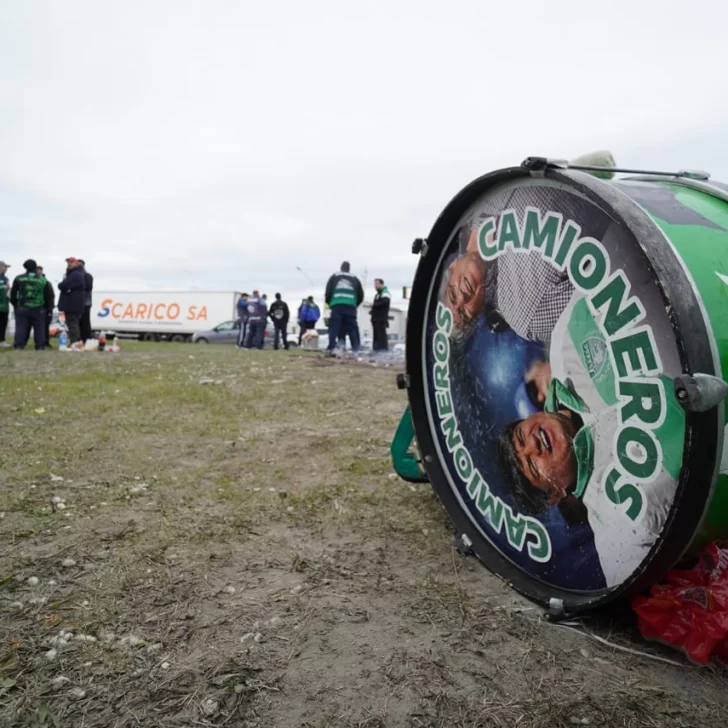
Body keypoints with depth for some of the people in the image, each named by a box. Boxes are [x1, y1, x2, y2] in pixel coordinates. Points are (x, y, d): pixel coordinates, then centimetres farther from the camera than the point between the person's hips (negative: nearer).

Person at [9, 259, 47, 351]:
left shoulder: (19, 278, 3)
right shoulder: (42, 280, 1)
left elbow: (13, 293, 6)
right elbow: (47, 295, 6)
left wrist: (15, 305, 16)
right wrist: (45, 307, 16)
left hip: (22, 308, 1)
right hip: (38, 309, -1)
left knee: (21, 327, 2)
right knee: (39, 328, 5)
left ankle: (18, 345, -5)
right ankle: (40, 346, 2)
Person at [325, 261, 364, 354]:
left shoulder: (334, 277, 15)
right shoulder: (355, 279, 19)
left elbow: (328, 291, 8)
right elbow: (361, 295, 17)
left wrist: (329, 303, 22)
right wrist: (356, 304, 30)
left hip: (337, 306, -1)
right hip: (350, 306, 1)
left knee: (334, 328, -1)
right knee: (352, 329, 4)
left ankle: (330, 349, -11)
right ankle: (356, 349, -2)